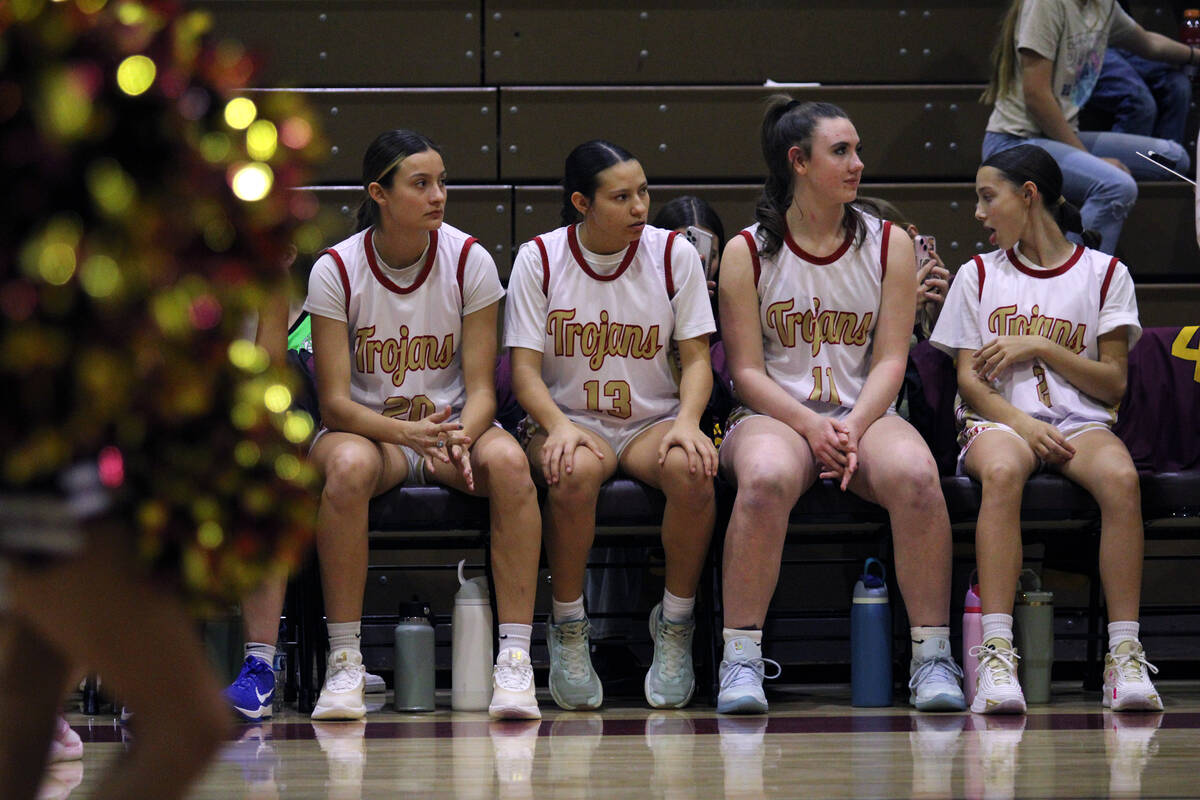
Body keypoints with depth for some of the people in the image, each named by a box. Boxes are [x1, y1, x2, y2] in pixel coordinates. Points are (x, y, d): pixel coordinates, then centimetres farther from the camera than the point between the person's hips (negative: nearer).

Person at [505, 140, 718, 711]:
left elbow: (695, 358, 1)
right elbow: (525, 368, -5)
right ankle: (568, 631, -18)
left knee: (692, 469, -34)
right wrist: (558, 425, -26)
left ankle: (675, 626, -14)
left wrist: (687, 421, -20)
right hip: (568, 420, -1)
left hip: (653, 422, 1)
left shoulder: (674, 254, 1)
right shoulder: (539, 259, -2)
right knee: (575, 471, -38)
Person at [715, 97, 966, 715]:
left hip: (863, 415, 2)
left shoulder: (889, 244, 8)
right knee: (767, 478, -38)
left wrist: (853, 429, -16)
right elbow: (747, 370, -1)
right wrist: (812, 427, -18)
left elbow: (890, 359, 2)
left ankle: (933, 658, -24)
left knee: (914, 473, -33)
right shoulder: (747, 252, 3)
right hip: (773, 416, -2)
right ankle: (740, 660, -28)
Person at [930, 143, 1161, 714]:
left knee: (1119, 475, -36)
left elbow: (1113, 384, 6)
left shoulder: (1104, 274, 11)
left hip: (1080, 421, 0)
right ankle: (996, 656, -47)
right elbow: (969, 378, 7)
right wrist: (1021, 424, -12)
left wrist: (1039, 348, -6)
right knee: (1001, 470, -38)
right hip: (999, 419, 0)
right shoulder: (978, 275, 16)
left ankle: (1125, 656, -38)